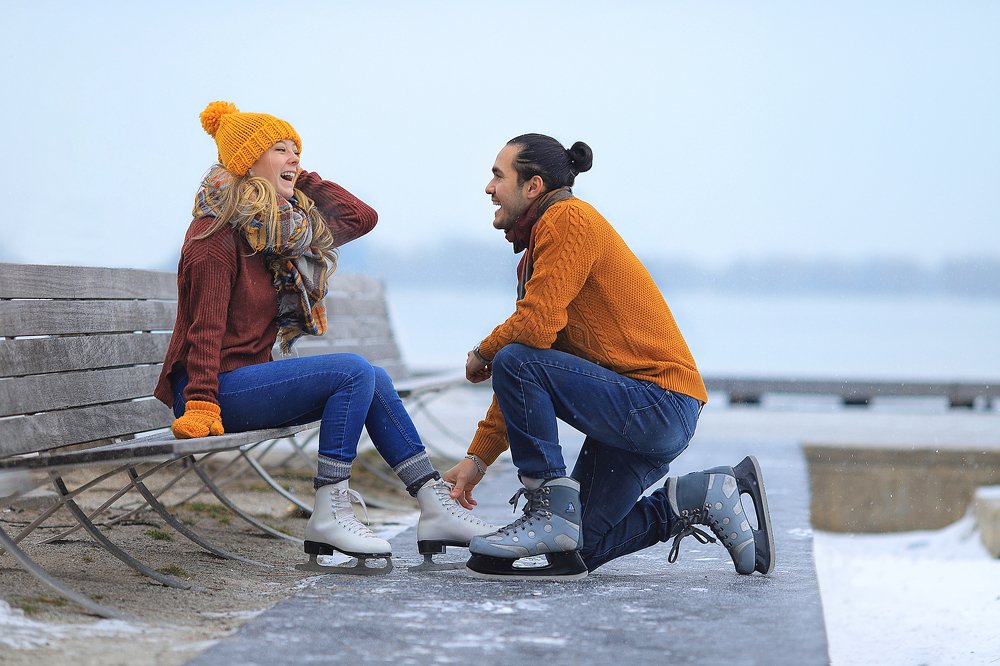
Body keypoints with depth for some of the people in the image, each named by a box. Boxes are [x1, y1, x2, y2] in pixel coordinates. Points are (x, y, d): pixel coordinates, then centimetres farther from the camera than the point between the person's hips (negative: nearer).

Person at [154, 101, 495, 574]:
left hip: (248, 380, 9)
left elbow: (361, 217, 16)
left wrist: (300, 179, 12)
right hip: (216, 387, -9)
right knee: (353, 371, -19)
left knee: (373, 380, 1)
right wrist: (201, 407, -25)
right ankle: (328, 515, -20)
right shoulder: (217, 232, -12)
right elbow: (205, 326, -18)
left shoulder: (287, 228, 15)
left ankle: (435, 505, -1)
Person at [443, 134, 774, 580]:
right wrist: (478, 457, 12)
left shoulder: (569, 218, -12)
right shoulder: (539, 246, 17)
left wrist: (481, 355, -4)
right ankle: (707, 497, 13)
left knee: (515, 362, -22)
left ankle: (552, 510, -14)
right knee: (579, 550, 11)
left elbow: (536, 326, -24)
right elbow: (523, 387, 17)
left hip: (660, 404, -10)